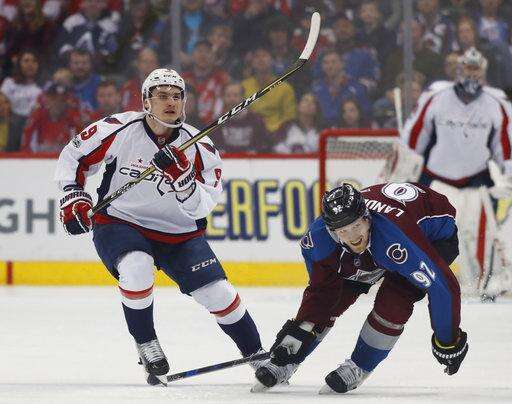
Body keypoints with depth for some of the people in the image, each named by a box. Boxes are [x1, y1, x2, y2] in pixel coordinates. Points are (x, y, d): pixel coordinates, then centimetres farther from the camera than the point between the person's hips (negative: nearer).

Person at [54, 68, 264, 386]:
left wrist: (181, 176, -34)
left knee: (218, 293, -8)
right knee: (137, 269, -33)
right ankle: (147, 347, -12)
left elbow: (201, 207, -18)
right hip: (119, 223, -2)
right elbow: (74, 156, 0)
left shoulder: (199, 148, -11)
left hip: (179, 233, 2)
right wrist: (73, 196, -12)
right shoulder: (119, 130, -14)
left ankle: (258, 356, 14)